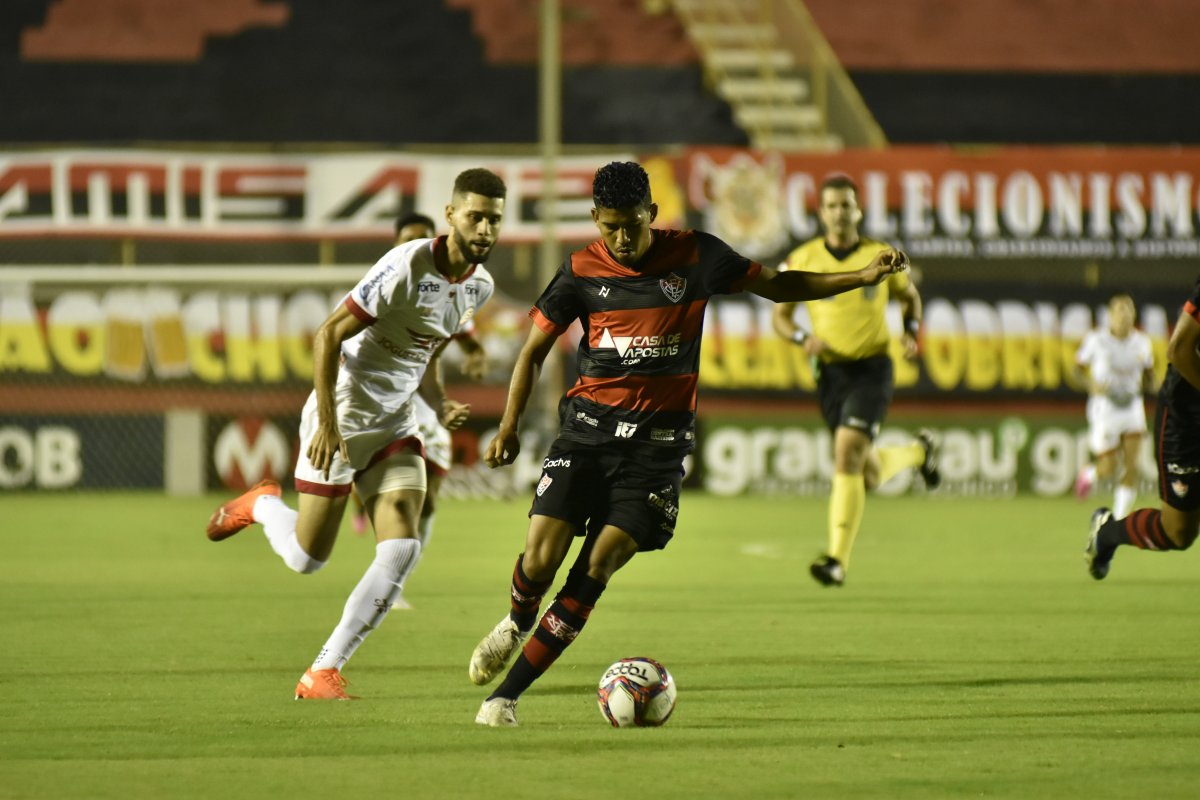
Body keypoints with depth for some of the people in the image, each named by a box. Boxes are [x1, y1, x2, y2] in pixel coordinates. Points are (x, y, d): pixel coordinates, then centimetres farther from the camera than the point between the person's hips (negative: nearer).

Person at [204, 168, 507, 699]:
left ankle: (323, 673, -4)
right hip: (343, 417, -6)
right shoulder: (407, 267, -22)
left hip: (395, 425, 6)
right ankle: (262, 506, 38)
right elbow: (329, 335, -19)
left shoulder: (479, 286, 3)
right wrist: (327, 423, -22)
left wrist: (440, 405, 2)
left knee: (402, 551, -12)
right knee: (307, 558, 2)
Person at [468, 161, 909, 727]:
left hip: (658, 439, -1)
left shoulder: (694, 256, -2)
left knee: (599, 564, -12)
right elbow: (535, 350, 10)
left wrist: (863, 277, 2)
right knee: (541, 553, -11)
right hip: (589, 426, 1)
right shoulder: (581, 271, 0)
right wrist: (510, 426, 1)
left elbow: (776, 285, 10)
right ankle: (516, 624, 27)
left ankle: (505, 694, -7)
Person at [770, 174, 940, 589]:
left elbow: (909, 295, 18)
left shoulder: (881, 256, -1)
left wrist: (911, 332, 0)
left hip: (872, 369, -3)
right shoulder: (802, 260, 0)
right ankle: (918, 451, 46)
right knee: (868, 476, 10)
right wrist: (804, 338, -14)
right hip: (831, 372, 3)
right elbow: (780, 315, 6)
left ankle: (838, 560, -21)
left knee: (846, 453, -22)